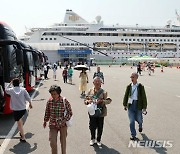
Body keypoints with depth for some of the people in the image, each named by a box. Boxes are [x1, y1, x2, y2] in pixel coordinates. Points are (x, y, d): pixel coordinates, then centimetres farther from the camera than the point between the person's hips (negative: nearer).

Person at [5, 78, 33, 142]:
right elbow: (28, 97, -1)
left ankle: (23, 138, 5)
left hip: (16, 110, -4)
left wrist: (10, 83, 16)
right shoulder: (23, 89, -5)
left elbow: (6, 89, 15)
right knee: (20, 120, 30)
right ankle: (21, 133, 37)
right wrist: (30, 103, 16)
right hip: (23, 109, 4)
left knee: (19, 124, 4)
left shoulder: (11, 90, -9)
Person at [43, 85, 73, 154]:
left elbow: (70, 112, -6)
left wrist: (65, 120, -17)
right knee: (52, 142, -1)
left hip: (63, 124, -1)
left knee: (63, 141, 12)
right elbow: (47, 112, 9)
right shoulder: (49, 101, -7)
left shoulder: (64, 101, -14)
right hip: (52, 124, 2)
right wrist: (45, 121, 16)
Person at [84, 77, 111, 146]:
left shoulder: (103, 92, -4)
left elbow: (109, 100, -9)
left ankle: (99, 140, 32)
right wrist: (88, 101, -15)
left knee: (100, 127, 10)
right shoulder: (90, 91, 2)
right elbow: (85, 100, 7)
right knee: (92, 126, 9)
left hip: (101, 112, -1)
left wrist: (102, 101, -25)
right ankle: (92, 139, 34)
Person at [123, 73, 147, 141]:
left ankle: (140, 126, 49)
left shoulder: (140, 86, -5)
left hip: (138, 105, -1)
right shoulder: (129, 86, 2)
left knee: (139, 119, 12)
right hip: (130, 105, 2)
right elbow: (126, 96, 11)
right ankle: (133, 135, 14)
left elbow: (144, 97, -4)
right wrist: (125, 105, 15)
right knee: (131, 121, 1)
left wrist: (144, 107, -6)